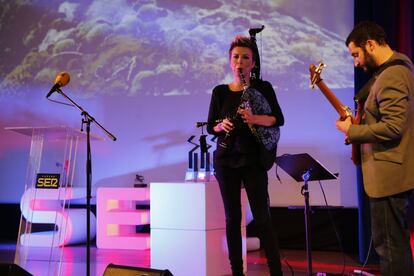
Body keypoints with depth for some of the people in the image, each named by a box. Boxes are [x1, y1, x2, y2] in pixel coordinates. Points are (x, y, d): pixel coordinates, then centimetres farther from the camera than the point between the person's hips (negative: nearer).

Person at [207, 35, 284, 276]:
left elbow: (279, 119, -4)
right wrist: (221, 125, -14)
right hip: (226, 159, 3)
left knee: (262, 217, -8)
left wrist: (255, 119, -22)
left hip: (253, 158, -2)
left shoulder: (263, 88, 1)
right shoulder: (220, 91, 7)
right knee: (232, 217, 5)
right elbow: (211, 127, 9)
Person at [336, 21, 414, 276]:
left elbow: (393, 127, -26)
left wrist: (352, 130, -15)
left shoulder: (390, 76, -19)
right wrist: (359, 126, 13)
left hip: (389, 173, -11)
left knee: (388, 244, -4)